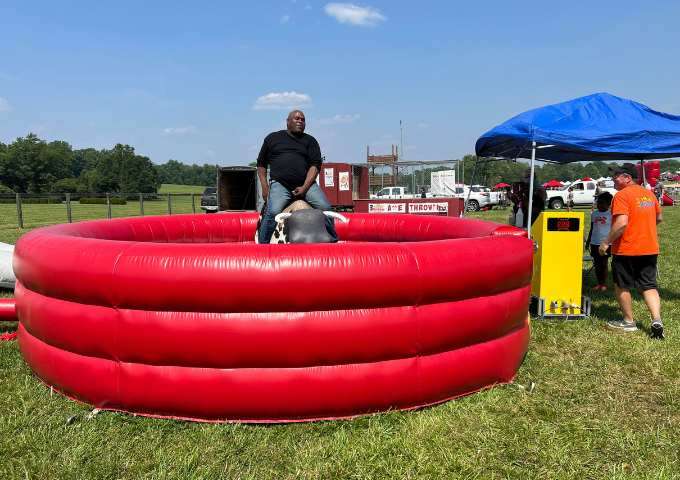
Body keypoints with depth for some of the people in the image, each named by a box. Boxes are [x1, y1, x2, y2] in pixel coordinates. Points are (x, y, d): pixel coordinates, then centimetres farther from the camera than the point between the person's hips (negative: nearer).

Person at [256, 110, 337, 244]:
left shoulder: (310, 141, 16)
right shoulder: (272, 138, 16)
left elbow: (315, 165, 5)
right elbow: (261, 164, 17)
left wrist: (305, 187, -8)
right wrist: (265, 187, 4)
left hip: (306, 184, 1)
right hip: (279, 185, -1)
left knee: (325, 208, -16)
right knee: (273, 212, -26)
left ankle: (333, 242, 0)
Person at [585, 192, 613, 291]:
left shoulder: (611, 214, -5)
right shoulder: (594, 214, 8)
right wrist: (588, 241, 14)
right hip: (595, 242, 4)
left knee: (604, 263, 3)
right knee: (596, 263, 8)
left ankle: (604, 284, 14)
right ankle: (599, 283, 16)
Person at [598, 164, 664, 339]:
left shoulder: (622, 195, -15)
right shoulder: (649, 194, 10)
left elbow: (621, 223, -25)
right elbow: (659, 218, 22)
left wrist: (606, 242, -18)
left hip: (626, 250, -7)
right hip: (650, 249, 7)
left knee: (622, 286, 10)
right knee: (649, 286, 10)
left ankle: (629, 322, 18)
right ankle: (657, 321, -4)